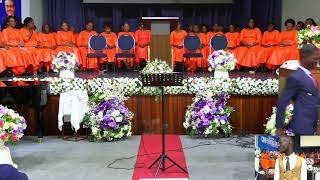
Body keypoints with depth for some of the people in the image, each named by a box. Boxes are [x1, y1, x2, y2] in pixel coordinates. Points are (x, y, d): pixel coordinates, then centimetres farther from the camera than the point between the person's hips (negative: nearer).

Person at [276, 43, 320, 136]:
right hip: (302, 127, -8)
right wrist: (279, 127, -14)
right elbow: (282, 103, -16)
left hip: (312, 126, 8)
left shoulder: (310, 76, 12)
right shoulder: (296, 77, -15)